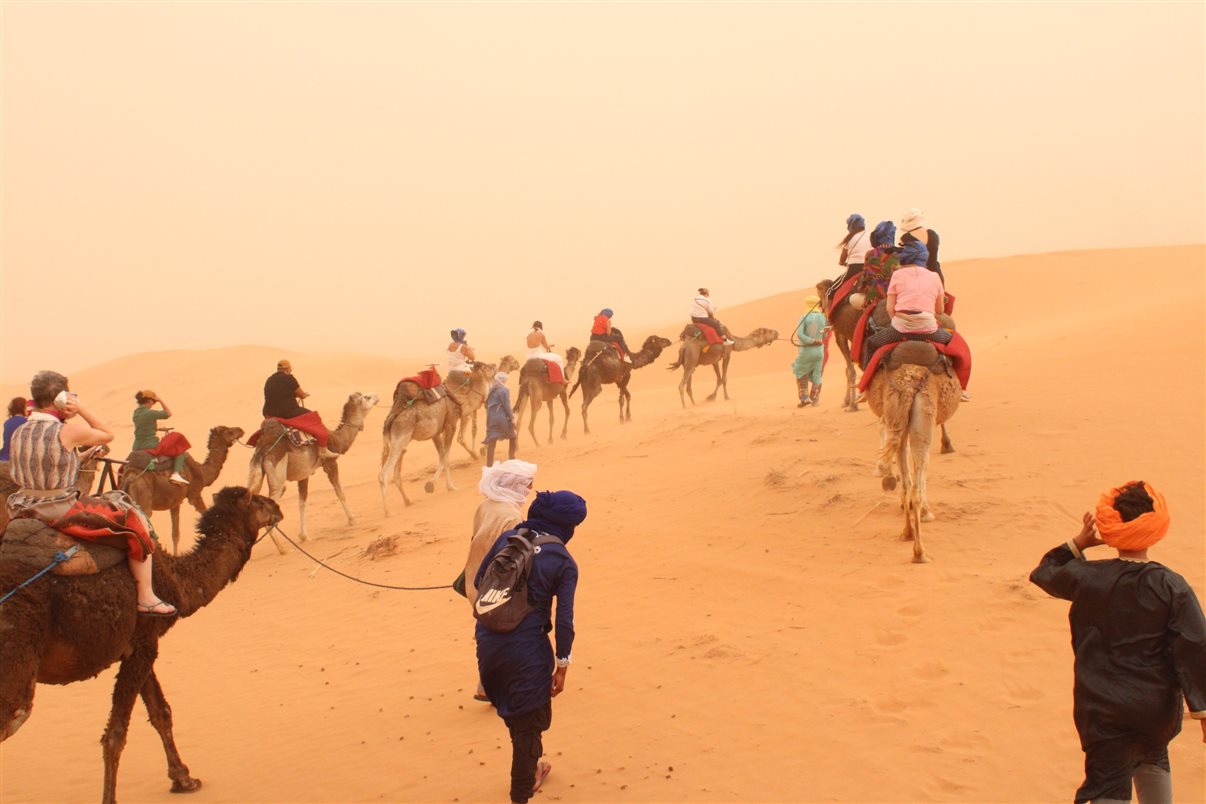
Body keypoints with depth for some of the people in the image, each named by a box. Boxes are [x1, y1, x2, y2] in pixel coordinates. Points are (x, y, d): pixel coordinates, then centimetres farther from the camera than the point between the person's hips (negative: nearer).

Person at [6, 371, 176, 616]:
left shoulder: (18, 433, 2)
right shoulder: (68, 431, -17)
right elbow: (108, 434, 0)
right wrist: (81, 409, -4)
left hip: (23, 510, 8)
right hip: (62, 511, -7)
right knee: (136, 522, 8)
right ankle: (146, 598, 12)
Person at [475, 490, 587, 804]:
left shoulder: (508, 538, 3)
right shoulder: (565, 563, -7)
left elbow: (478, 581, 8)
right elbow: (564, 620, -9)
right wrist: (562, 666, 1)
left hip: (488, 641, 5)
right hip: (526, 648, -5)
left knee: (515, 716, 28)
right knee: (529, 722, 14)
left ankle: (530, 769, 50)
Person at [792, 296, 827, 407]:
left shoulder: (804, 318, -10)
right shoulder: (823, 317, 0)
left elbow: (799, 334, -21)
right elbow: (824, 335, 7)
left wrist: (811, 341, -15)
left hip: (806, 351, -3)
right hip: (819, 350, 3)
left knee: (801, 373, 14)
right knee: (817, 376, 11)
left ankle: (805, 397, 6)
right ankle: (815, 400, 13)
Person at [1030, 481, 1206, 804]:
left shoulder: (1086, 577, -11)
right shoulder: (1173, 587, -12)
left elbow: (1044, 573, 10)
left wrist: (1079, 543, 12)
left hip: (1103, 708, -2)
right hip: (1158, 707, 2)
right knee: (1152, 759, 32)